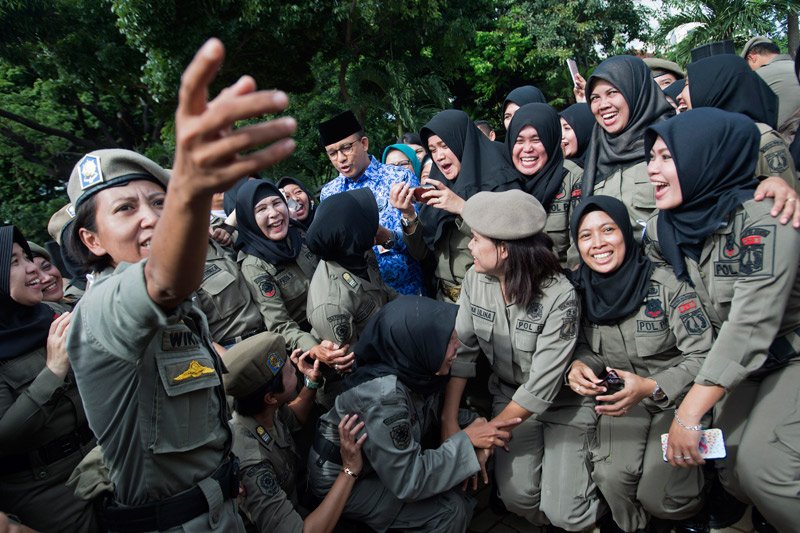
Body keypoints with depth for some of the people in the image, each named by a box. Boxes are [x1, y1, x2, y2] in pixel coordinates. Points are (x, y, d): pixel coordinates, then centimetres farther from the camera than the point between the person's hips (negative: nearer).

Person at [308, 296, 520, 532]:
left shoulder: (415, 369, -16)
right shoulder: (383, 396, -36)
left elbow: (439, 415, 3)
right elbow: (406, 483, -29)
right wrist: (467, 441, -25)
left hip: (386, 460, 8)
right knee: (451, 510, -17)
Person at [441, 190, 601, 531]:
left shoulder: (559, 296, -27)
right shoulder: (475, 279, -12)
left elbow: (542, 387, -25)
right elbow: (461, 351, -9)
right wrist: (449, 420, -14)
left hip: (564, 403, -3)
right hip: (509, 396, 4)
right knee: (517, 497, -13)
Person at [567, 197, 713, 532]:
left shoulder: (667, 285, -18)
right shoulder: (580, 289, -6)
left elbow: (703, 356, -15)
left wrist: (651, 388, -30)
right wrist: (578, 366, -19)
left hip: (677, 398, -3)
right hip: (622, 397, 3)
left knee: (657, 495, -15)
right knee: (611, 477, -20)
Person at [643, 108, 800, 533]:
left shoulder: (762, 222, -27)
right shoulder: (666, 226, -7)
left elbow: (751, 326, -32)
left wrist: (689, 414, -32)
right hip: (740, 361, 6)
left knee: (761, 466, -20)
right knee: (730, 466, -4)